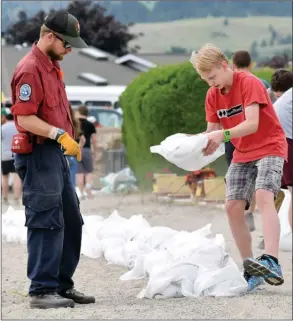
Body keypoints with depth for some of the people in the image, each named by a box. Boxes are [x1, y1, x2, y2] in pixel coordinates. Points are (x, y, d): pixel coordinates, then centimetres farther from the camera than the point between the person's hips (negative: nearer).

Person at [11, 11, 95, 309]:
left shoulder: (51, 66, 16)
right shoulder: (30, 69, -15)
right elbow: (24, 118, -21)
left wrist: (68, 140, 17)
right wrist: (59, 134, -28)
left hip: (56, 153, 10)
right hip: (38, 154, -10)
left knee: (71, 222, 14)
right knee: (46, 223, -9)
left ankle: (63, 284, 22)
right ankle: (42, 290, -5)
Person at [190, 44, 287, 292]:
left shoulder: (249, 83, -16)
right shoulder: (213, 95, 4)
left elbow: (252, 124, -27)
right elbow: (213, 131, 5)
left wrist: (223, 135, -41)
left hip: (270, 147, -7)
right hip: (242, 154, 7)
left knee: (264, 197, -28)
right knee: (233, 206, -6)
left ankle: (272, 262, -42)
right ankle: (250, 269, 2)